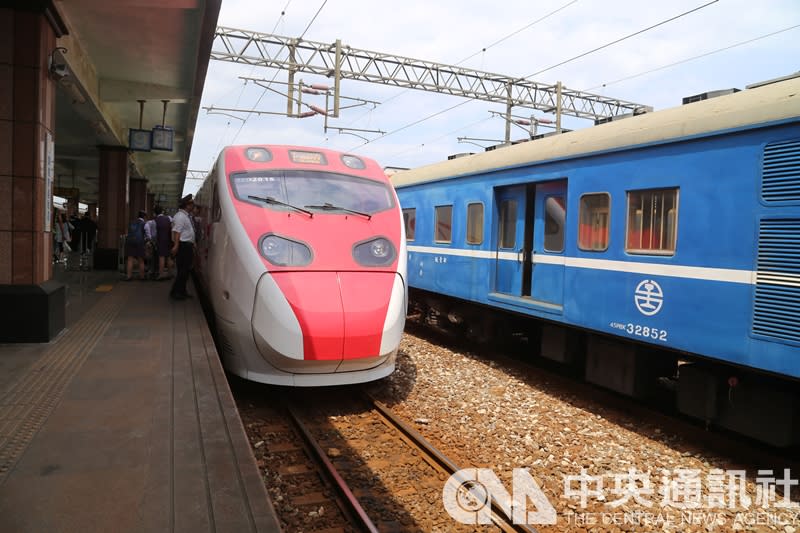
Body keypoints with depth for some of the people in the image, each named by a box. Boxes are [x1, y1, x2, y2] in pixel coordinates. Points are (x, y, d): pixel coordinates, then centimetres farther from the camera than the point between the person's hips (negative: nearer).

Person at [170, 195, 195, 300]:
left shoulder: (186, 216, 17)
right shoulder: (180, 216, -14)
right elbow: (176, 232, -22)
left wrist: (192, 244, 26)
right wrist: (176, 246, -29)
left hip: (187, 246, 10)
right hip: (182, 246, -10)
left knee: (186, 270, 14)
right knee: (182, 270, -7)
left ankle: (182, 292, 23)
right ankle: (175, 292, 0)